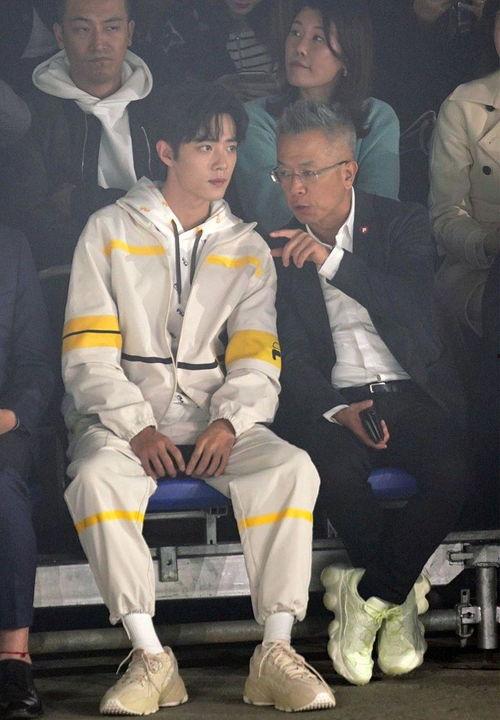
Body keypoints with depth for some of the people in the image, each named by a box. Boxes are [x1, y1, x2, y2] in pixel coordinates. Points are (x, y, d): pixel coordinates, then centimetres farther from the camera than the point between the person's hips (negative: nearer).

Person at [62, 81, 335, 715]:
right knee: (96, 475, -36)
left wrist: (228, 424, -17)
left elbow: (256, 360, 5)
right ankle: (150, 658, -33)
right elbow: (88, 355, -2)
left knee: (292, 467, -28)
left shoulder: (248, 251, 15)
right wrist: (137, 428, -18)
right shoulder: (110, 231, 6)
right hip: (122, 416, -2)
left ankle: (275, 653, -28)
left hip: (216, 419, 2)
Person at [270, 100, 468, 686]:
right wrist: (337, 411, -16)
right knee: (335, 469, -33)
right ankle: (400, 598, -10)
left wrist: (333, 261, -21)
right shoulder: (278, 252, 8)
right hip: (332, 400, 0)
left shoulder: (403, 225, 5)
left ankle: (366, 595, -13)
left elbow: (416, 303, -12)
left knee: (450, 475, -30)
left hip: (411, 393, 0)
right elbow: (290, 356, 2)